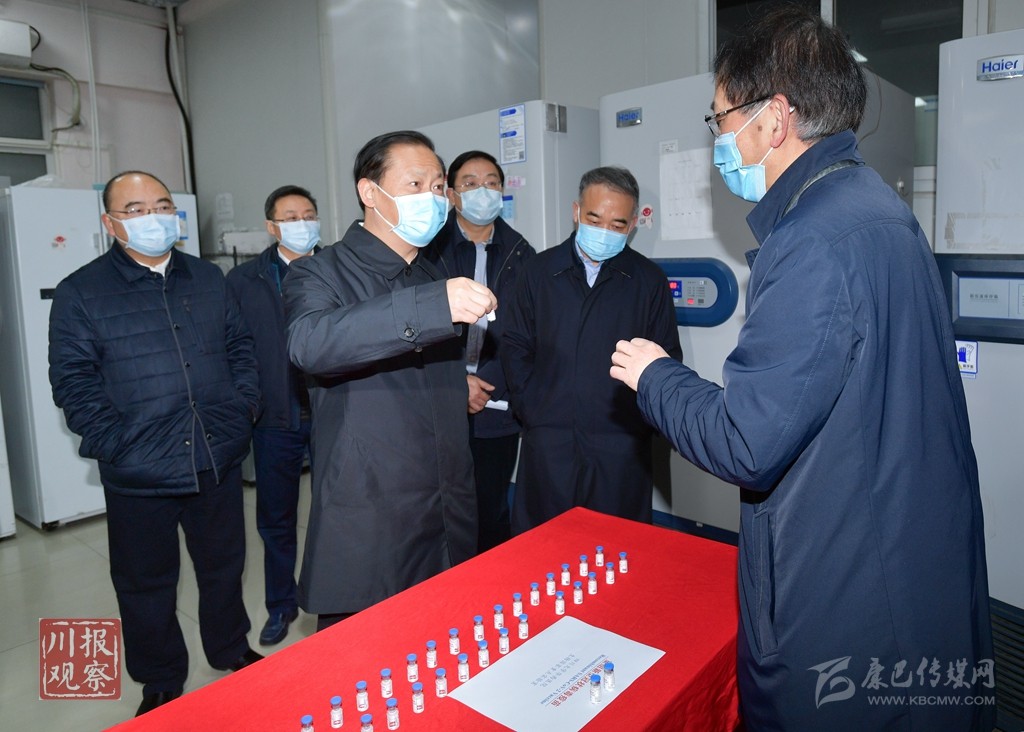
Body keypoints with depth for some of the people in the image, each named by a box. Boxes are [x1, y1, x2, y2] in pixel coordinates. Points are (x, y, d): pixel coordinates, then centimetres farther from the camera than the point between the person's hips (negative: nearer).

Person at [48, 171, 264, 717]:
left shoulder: (207, 279, 8)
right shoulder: (80, 294, -4)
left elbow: (239, 347, 12)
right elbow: (72, 381, -7)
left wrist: (244, 404, -1)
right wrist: (113, 441, -16)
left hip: (219, 460, 3)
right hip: (139, 473, -3)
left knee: (224, 566, 19)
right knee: (146, 583, 14)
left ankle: (231, 653, 42)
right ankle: (161, 682, 35)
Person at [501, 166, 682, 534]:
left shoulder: (650, 280, 4)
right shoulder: (540, 271, 7)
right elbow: (516, 346, 8)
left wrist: (645, 416, -4)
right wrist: (530, 409, -1)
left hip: (621, 447, 0)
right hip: (548, 441, 1)